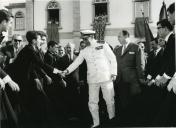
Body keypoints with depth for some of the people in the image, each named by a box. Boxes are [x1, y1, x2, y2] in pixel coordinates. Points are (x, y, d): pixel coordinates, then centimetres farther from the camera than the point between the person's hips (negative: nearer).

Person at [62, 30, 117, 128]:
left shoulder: (103, 46, 1)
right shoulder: (84, 52, 8)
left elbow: (113, 59, 2)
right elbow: (76, 63, 7)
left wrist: (114, 73, -5)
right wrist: (67, 70, -8)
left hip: (106, 77, -2)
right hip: (92, 80, 3)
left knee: (110, 100, 3)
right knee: (92, 102, 2)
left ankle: (112, 119, 22)